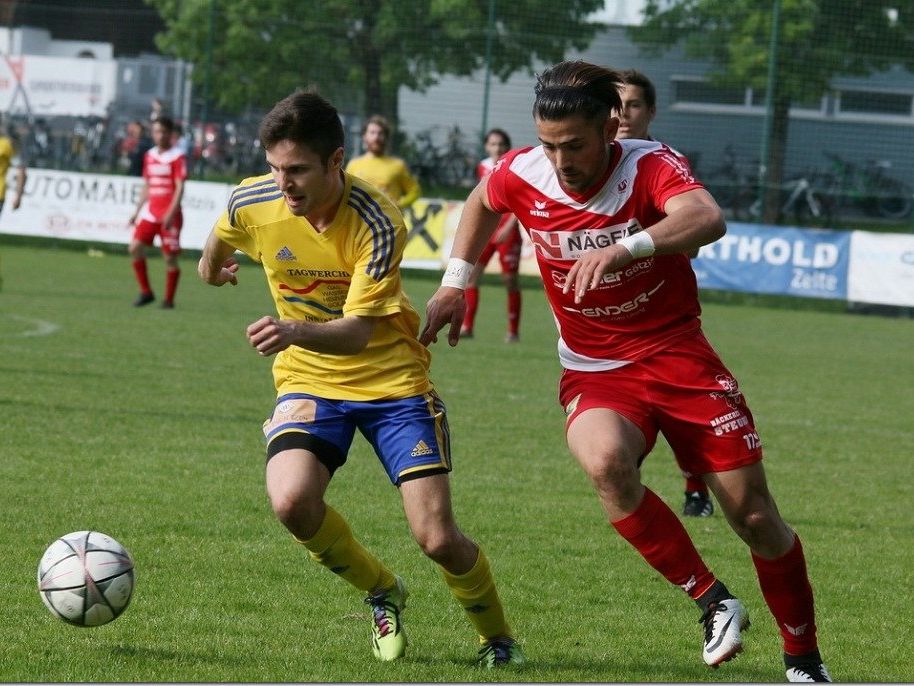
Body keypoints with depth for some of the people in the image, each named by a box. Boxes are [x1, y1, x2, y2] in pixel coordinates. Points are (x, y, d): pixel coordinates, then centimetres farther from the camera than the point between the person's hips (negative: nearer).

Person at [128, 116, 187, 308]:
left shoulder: (177, 157, -6)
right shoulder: (149, 156, 13)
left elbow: (180, 188, -11)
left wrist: (171, 213, -20)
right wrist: (137, 211, 15)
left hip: (169, 214, -6)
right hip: (150, 210, 6)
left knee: (170, 256, -3)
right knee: (135, 247, -9)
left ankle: (169, 299, 8)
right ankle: (145, 292, 3)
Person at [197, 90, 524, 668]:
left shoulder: (378, 223, -25)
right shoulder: (253, 204, -14)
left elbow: (357, 332, -30)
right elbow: (222, 237, 13)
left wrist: (296, 330, -50)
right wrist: (212, 263, 35)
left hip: (393, 380, -3)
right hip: (309, 381, 3)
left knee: (438, 539, -12)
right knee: (292, 501, -26)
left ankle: (498, 637, 20)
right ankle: (383, 593, 5)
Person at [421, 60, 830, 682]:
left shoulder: (649, 166, -19)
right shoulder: (523, 175, -8)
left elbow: (708, 219, -41)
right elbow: (482, 203, 18)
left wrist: (625, 248, -55)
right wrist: (455, 285, 14)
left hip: (677, 354, -1)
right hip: (594, 373, 2)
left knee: (755, 517, -4)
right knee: (605, 460, -34)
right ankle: (712, 602, -18)